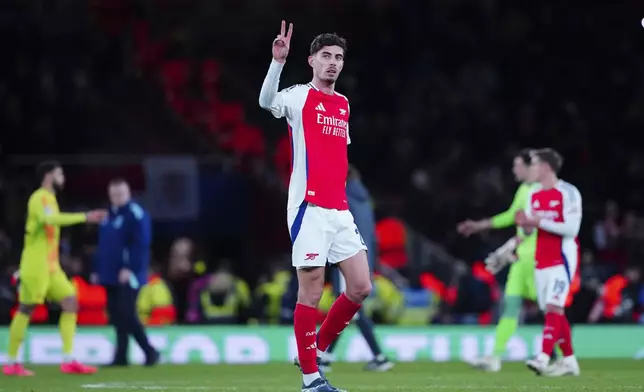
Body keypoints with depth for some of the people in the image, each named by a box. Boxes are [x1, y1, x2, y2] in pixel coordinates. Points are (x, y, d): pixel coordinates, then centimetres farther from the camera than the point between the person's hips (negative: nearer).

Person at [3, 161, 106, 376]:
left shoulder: (47, 199, 18)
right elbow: (49, 219, -31)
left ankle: (68, 360, -3)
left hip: (50, 267, 9)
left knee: (70, 302, 1)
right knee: (26, 309, -3)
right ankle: (12, 363, 5)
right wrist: (85, 217, -34)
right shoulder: (41, 198, -11)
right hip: (36, 266, -9)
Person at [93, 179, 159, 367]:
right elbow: (103, 246, 24)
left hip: (128, 275, -8)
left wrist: (130, 268, -21)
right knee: (116, 314, 5)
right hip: (111, 276, 8)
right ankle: (120, 356, 7)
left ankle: (149, 351, -3)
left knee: (126, 314, -12)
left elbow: (141, 244, -16)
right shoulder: (109, 216, 18)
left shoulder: (136, 214, -7)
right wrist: (97, 270, 20)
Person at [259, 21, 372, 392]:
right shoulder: (299, 97, -4)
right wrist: (278, 62, -41)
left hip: (340, 209, 7)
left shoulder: (344, 105, 16)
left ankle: (319, 348, 19)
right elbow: (267, 102, -27)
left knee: (361, 287, 3)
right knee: (311, 293, -5)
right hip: (309, 208, -7)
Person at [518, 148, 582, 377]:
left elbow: (571, 229, -17)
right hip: (541, 261, 8)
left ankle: (543, 358, -26)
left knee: (554, 307, -17)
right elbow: (529, 229, 16)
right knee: (552, 310, 7)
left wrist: (541, 222, -20)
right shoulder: (533, 195, 13)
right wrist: (525, 224, -7)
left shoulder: (568, 193, -10)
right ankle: (569, 360, 14)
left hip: (562, 259, -8)